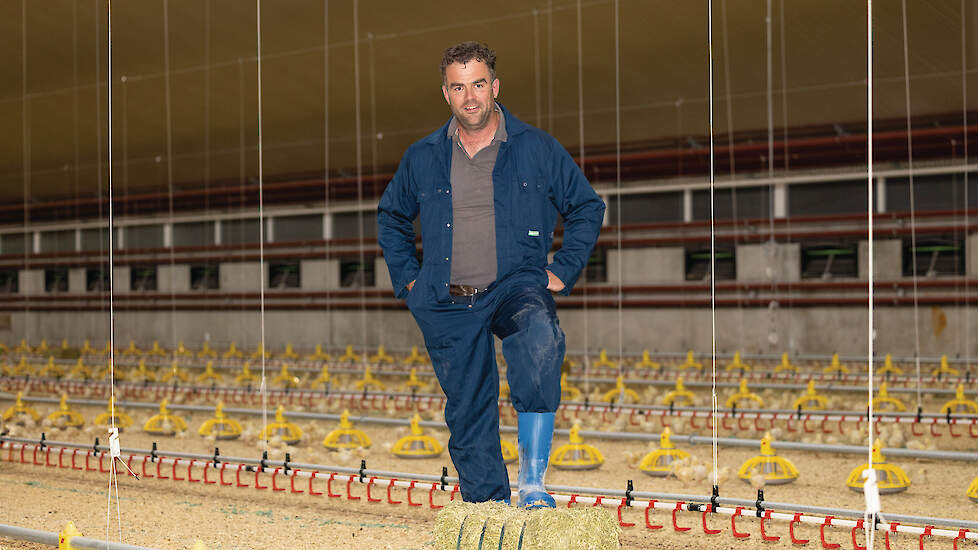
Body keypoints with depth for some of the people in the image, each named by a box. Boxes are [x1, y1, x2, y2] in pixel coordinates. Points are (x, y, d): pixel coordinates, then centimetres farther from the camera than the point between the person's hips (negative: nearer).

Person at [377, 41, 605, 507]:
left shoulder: (537, 149, 3)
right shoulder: (422, 158, 9)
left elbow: (587, 208, 12)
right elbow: (391, 217, 26)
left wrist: (562, 272, 3)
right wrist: (407, 278, 14)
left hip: (516, 286, -3)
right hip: (446, 305, 3)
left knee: (538, 333, -35)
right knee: (468, 412, 4)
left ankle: (532, 481, -35)